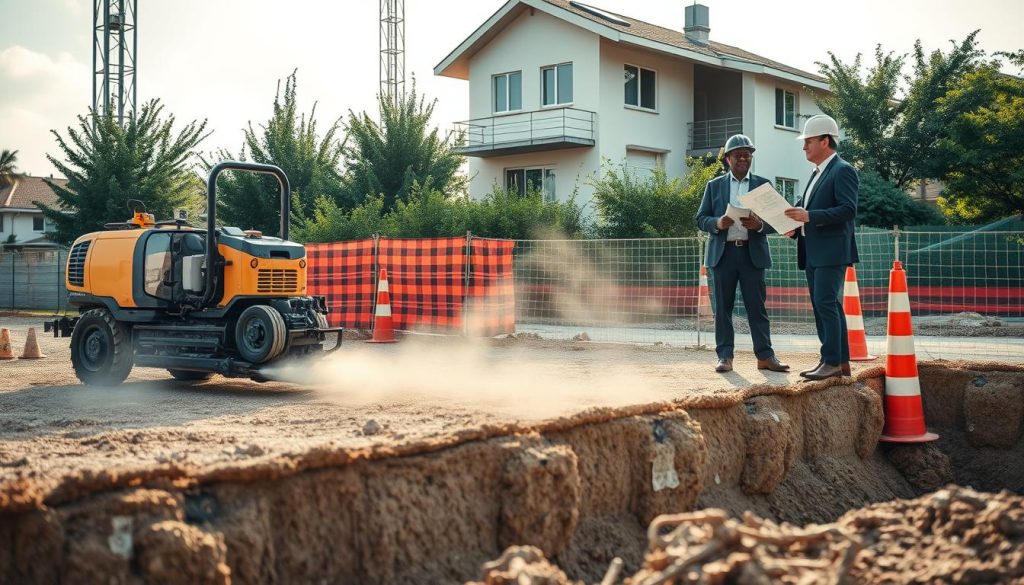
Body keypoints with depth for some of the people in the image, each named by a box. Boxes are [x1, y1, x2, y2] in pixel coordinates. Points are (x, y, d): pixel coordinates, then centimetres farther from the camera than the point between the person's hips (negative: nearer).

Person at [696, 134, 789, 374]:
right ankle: (725, 356, 5)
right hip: (723, 253, 0)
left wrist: (759, 225, -15)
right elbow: (701, 219, 7)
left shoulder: (762, 184, 10)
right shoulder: (714, 186, 11)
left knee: (757, 307, -1)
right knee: (723, 307, 1)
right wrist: (717, 223, -14)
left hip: (753, 253, 0)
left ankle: (765, 356, 2)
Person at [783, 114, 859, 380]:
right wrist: (797, 227, 8)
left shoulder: (842, 170, -8)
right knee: (825, 306, 10)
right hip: (813, 253, 10)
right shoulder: (818, 173, 21)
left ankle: (833, 362, -10)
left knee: (826, 304, -13)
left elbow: (848, 209, -18)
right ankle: (839, 361, 14)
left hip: (831, 252, -10)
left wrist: (808, 216, -24)